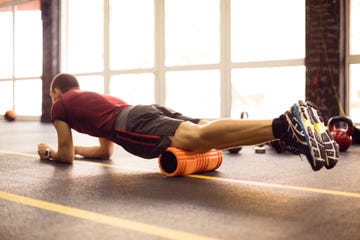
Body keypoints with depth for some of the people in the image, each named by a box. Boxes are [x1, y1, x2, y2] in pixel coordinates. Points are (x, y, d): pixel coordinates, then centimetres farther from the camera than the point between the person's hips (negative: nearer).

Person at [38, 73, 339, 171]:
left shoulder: (61, 106, 27)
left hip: (132, 124, -7)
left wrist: (49, 151, 45)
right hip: (151, 111, 7)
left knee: (200, 138, -30)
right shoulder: (95, 97, 47)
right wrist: (70, 147, 63)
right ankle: (294, 122, -25)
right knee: (207, 133, -7)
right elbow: (106, 150, 52)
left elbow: (66, 156, 22)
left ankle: (283, 125, -50)